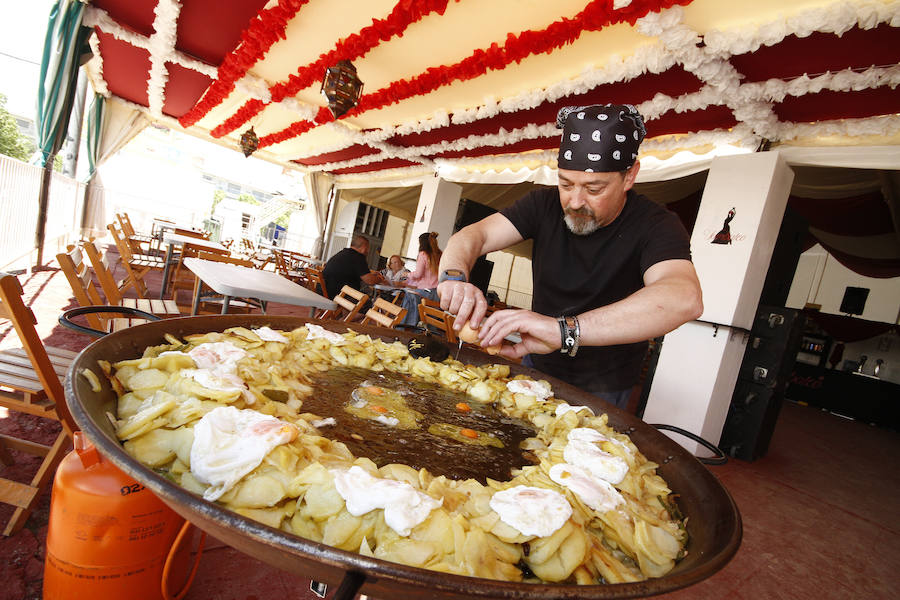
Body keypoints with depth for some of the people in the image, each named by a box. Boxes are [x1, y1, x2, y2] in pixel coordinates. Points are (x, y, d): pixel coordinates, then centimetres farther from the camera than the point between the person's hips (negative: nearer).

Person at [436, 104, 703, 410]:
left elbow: (685, 298, -42)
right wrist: (454, 275, -40)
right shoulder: (546, 204, -9)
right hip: (536, 366, 4)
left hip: (601, 390, -3)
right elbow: (475, 234, -16)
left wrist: (565, 329, -56)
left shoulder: (655, 226, -23)